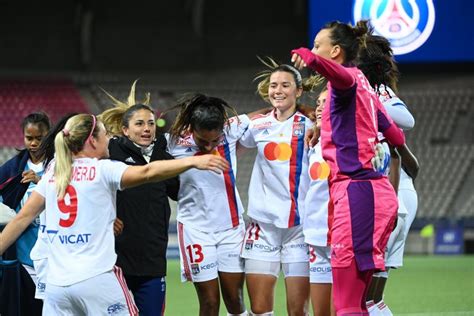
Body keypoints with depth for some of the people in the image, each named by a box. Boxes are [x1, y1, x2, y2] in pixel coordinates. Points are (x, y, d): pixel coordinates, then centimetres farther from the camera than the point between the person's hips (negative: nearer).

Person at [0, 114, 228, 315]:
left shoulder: (53, 172, 12)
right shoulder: (102, 170, -4)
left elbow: (23, 218, 14)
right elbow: (147, 172, -18)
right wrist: (193, 161, -24)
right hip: (97, 279, -5)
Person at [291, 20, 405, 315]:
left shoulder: (349, 77, -6)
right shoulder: (363, 86, 22)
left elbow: (341, 75, -33)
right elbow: (397, 138, 28)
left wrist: (312, 59, -53)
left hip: (356, 191, -10)